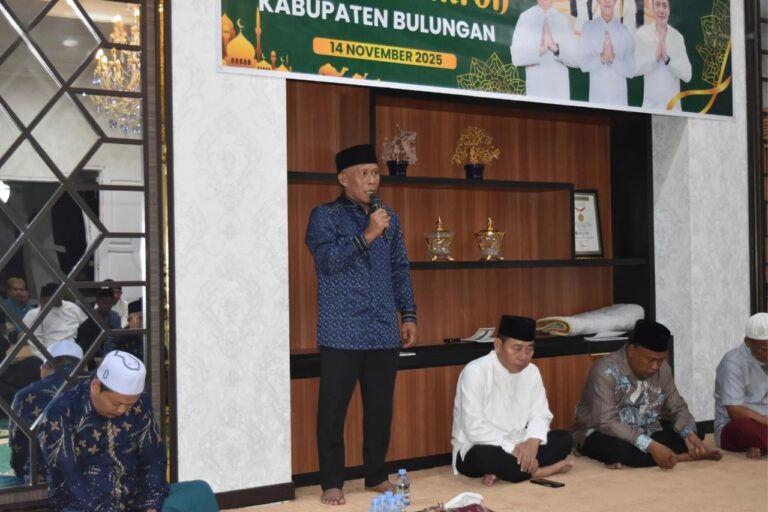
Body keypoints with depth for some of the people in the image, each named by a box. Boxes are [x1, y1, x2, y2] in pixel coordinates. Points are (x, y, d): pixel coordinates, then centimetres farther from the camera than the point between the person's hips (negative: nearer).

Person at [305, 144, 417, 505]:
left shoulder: (389, 218, 13)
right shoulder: (324, 216, -1)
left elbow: (400, 270, 16)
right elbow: (328, 259, -15)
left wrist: (408, 315, 11)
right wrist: (368, 235, -21)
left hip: (384, 332, 4)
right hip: (342, 333, -4)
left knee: (380, 408, 9)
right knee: (333, 409, 0)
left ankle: (376, 476, 23)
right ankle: (332, 483, 11)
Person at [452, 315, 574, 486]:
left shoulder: (531, 371, 1)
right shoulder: (475, 372, -20)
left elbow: (540, 414, 0)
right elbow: (474, 429, -24)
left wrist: (532, 441, -21)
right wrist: (513, 449, -27)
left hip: (516, 447, 7)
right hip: (477, 449, -7)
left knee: (564, 438, -10)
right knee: (485, 457, -39)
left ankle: (504, 471, -20)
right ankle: (535, 470, -15)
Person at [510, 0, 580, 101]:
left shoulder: (563, 19, 5)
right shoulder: (525, 17, 1)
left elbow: (577, 59, 3)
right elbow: (517, 56, -5)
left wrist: (556, 48, -13)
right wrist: (540, 49, -18)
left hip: (560, 90, 1)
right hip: (535, 89, -1)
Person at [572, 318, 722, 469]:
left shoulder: (662, 369, -3)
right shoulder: (607, 371, -24)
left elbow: (678, 408, 2)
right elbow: (607, 423, -32)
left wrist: (689, 433, -21)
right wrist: (651, 446, -41)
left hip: (644, 434, 7)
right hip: (602, 435, -6)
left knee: (693, 432, -11)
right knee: (618, 448, -39)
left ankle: (627, 460, -20)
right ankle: (685, 456, -21)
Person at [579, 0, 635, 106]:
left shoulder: (624, 31, 0)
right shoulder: (588, 27, 1)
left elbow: (631, 70, -1)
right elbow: (584, 64, -4)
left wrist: (613, 59, -19)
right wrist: (601, 58, -23)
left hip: (619, 98, 0)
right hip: (596, 97, 0)